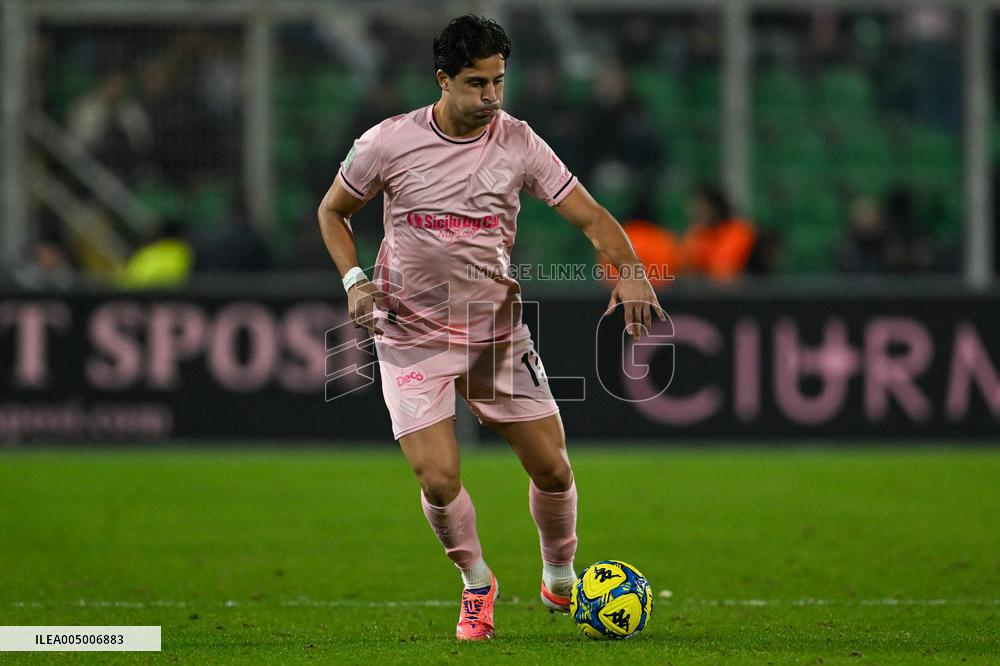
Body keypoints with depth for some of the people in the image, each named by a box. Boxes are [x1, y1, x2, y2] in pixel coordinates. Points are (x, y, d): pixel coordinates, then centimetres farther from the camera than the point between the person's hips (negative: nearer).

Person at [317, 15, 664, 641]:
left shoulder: (517, 143, -6)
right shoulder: (389, 143, -10)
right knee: (440, 479, -14)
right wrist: (354, 280, -10)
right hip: (413, 336, -2)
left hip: (498, 331, 2)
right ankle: (477, 584, 15)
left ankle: (561, 581, 30)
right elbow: (333, 212, 6)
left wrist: (631, 272, -26)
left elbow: (590, 216, -7)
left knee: (553, 468, 2)